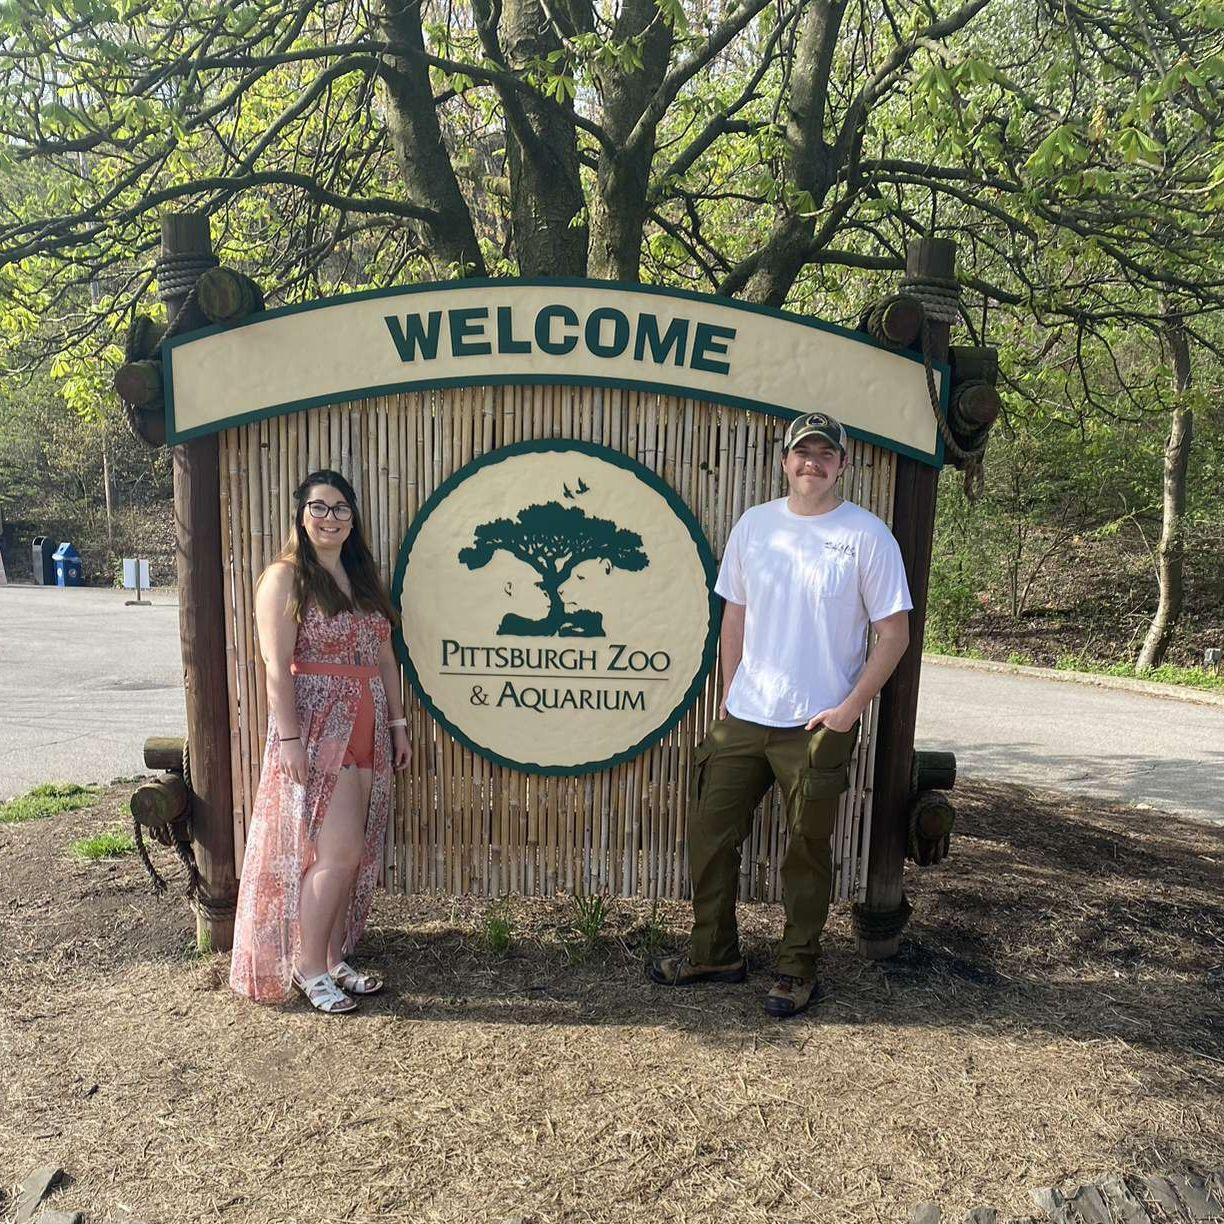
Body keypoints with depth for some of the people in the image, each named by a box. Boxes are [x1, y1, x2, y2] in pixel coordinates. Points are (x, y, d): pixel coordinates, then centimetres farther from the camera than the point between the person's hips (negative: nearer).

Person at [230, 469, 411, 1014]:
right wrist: (289, 738, -19)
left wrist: (397, 723, 13)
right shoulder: (286, 577, -6)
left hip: (367, 731, 7)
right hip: (315, 729, -7)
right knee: (338, 850, -8)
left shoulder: (363, 577, 14)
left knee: (354, 854, 10)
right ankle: (307, 968, 9)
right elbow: (277, 666, -13)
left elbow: (385, 657, 16)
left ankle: (334, 958, 24)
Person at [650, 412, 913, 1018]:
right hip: (743, 717, 4)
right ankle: (714, 953, 29)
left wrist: (850, 708, -10)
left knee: (807, 851, 8)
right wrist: (731, 692, 6)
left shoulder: (867, 534, -6)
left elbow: (894, 633, -5)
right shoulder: (754, 524, 6)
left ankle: (798, 968, 28)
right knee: (710, 831, 10)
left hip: (818, 724, -4)